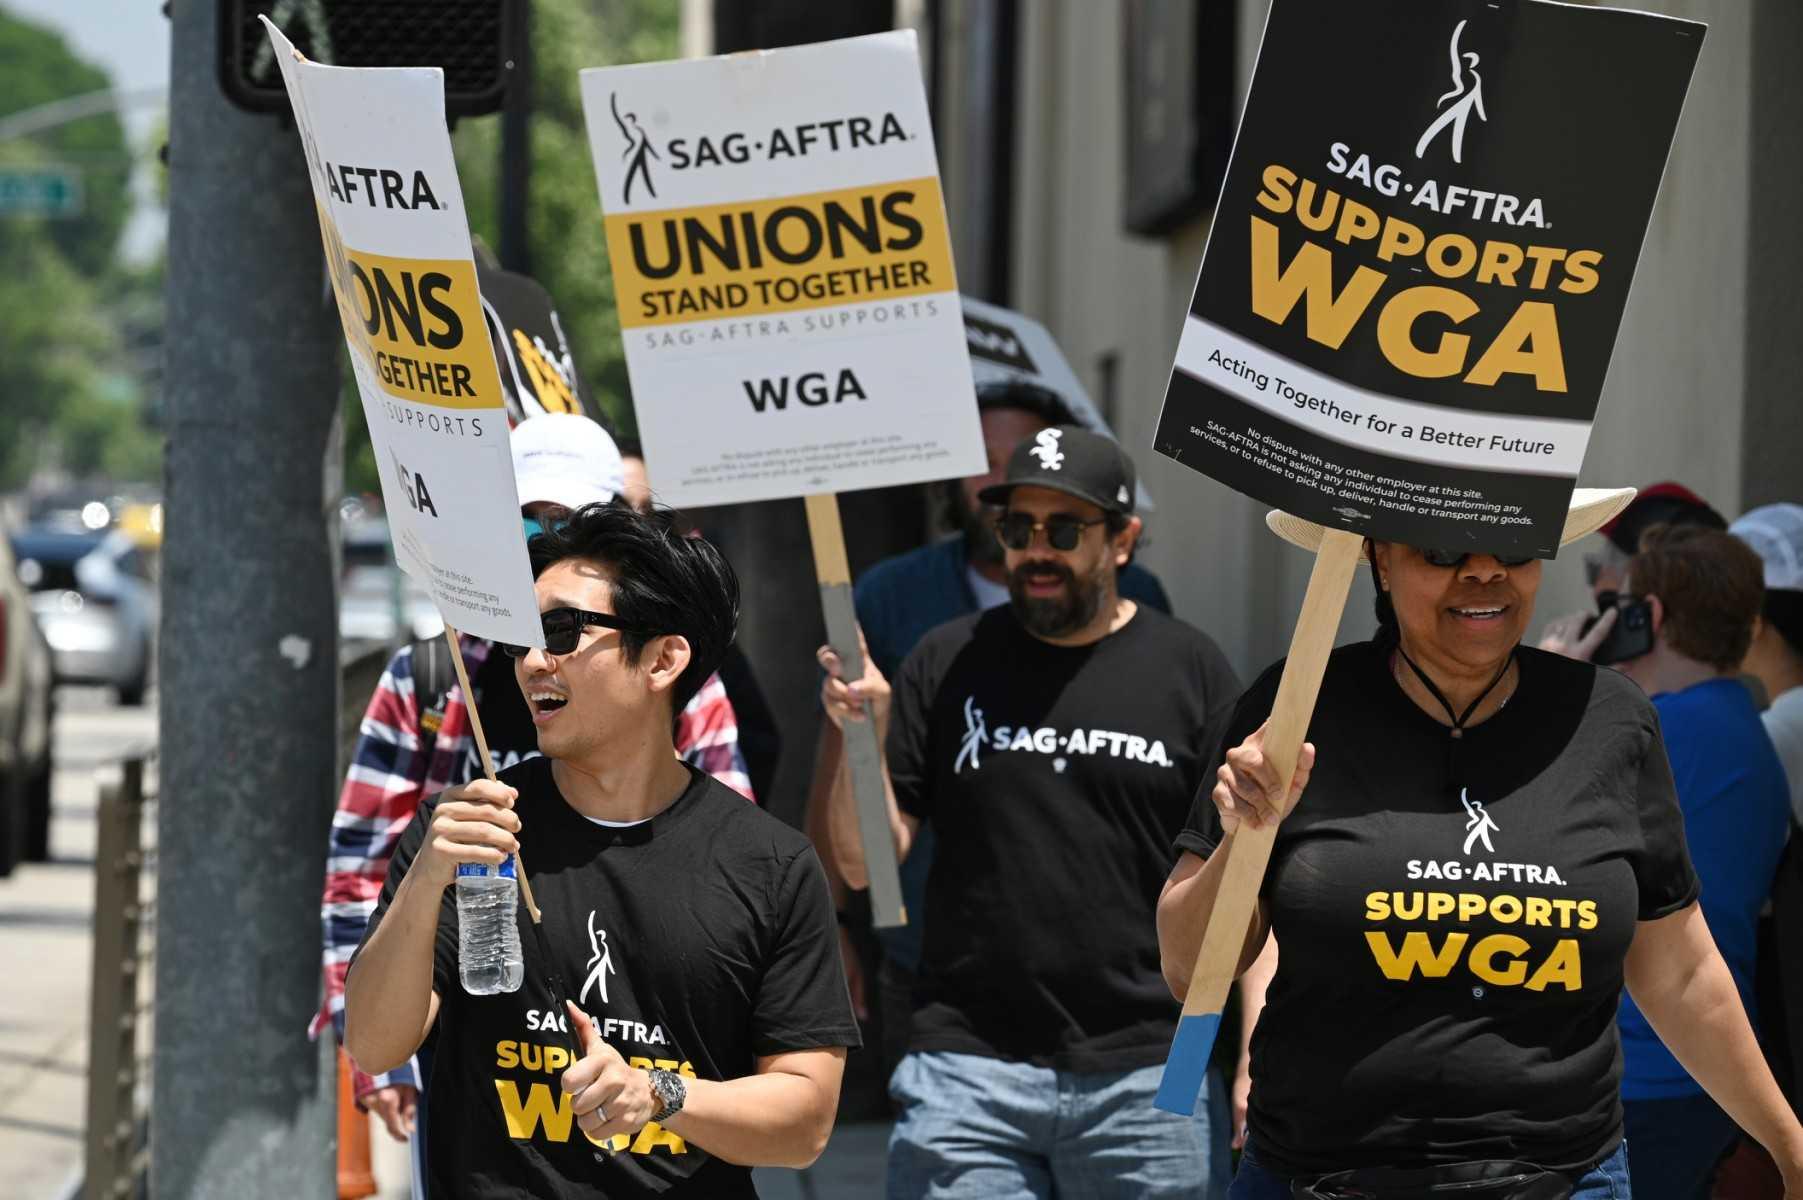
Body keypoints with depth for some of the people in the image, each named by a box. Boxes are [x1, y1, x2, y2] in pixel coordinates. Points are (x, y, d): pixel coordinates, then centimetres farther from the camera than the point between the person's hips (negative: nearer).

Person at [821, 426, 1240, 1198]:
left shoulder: (1191, 670, 5)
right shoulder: (949, 665, 8)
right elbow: (865, 863, 5)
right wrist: (860, 737, -12)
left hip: (1149, 1073, -1)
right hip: (967, 1068, 1)